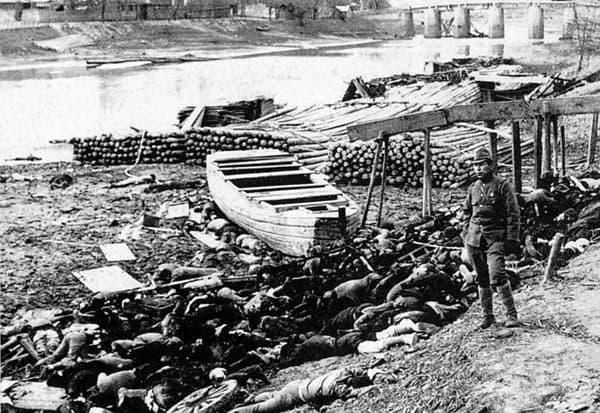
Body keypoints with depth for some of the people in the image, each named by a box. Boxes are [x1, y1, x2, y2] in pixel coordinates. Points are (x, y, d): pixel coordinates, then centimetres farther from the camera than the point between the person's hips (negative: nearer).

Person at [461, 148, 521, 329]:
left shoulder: (503, 186, -5)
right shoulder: (473, 188, 11)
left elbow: (513, 215, -7)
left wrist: (512, 240, -12)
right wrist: (466, 236, 17)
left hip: (495, 238, -5)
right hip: (474, 239, 5)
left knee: (497, 276, -19)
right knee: (482, 279, 10)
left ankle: (511, 314, -10)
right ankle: (487, 315, 21)